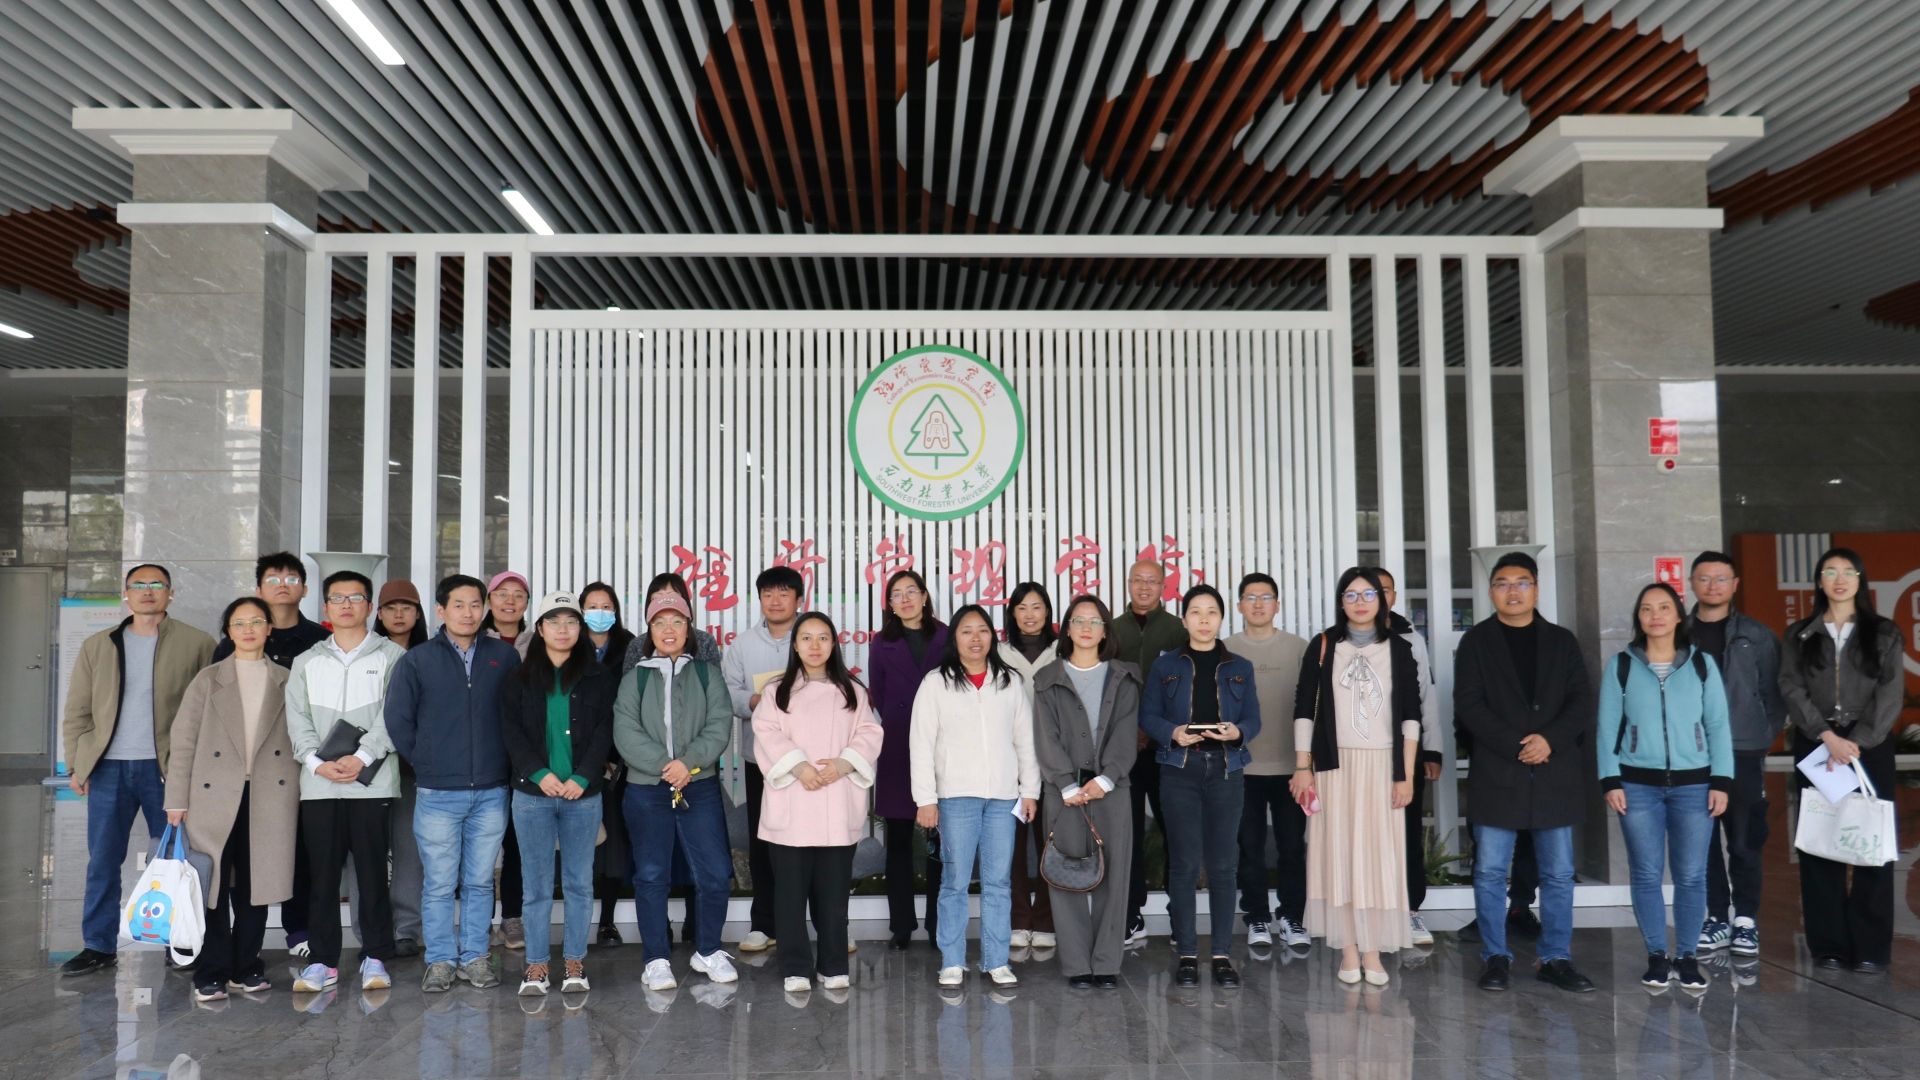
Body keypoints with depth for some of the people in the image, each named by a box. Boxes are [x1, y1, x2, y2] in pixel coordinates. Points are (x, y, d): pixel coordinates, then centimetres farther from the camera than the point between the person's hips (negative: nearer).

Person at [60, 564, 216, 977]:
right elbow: (77, 712, 12)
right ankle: (98, 947, 16)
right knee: (102, 861, 6)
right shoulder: (96, 646, 11)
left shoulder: (197, 645, 1)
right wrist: (76, 764, 3)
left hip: (167, 768, -2)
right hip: (108, 768, 3)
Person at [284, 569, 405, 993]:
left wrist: (361, 757, -14)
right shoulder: (307, 662, 16)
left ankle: (375, 957, 10)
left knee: (372, 872, 0)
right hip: (318, 785, 3)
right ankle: (323, 959, 14)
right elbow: (297, 719, 7)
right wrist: (317, 762, -8)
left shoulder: (392, 657, 5)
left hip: (372, 783, -3)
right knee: (321, 875, 5)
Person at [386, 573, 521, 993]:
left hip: (491, 792, 1)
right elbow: (397, 721, 4)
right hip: (437, 795, -1)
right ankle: (440, 960, 16)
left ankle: (475, 957, 20)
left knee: (480, 882, 9)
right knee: (439, 884, 4)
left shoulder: (504, 657, 4)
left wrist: (504, 761, 5)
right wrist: (425, 763, 4)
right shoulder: (416, 661, 1)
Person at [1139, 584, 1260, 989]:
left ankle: (1222, 955, 8)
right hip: (1180, 769, -1)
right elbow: (1148, 716, 3)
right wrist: (1173, 732, -16)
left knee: (1224, 863, 1)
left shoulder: (1240, 668, 12)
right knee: (1184, 863, -2)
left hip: (1226, 769, 1)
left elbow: (1254, 719, 7)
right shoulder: (1165, 666, 8)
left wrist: (1237, 732, -14)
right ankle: (1186, 954, 6)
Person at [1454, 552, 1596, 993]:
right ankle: (1496, 957, 11)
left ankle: (1556, 958, 16)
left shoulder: (1561, 640, 11)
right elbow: (1468, 705, -4)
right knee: (1490, 872, 1)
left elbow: (1581, 702, 4)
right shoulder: (1475, 641, 4)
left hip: (1555, 773, 2)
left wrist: (1550, 740, -12)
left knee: (1558, 874, 6)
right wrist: (1516, 746, -13)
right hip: (1496, 773, -2)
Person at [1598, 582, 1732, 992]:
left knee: (1691, 876, 2)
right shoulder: (1620, 665, 3)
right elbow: (1607, 727, 1)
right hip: (1638, 784, 0)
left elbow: (1718, 726, 4)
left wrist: (1721, 781, -3)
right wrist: (1610, 781, -5)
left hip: (1693, 784, 1)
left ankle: (1687, 956, 15)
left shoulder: (1702, 664, 5)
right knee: (1647, 875, 4)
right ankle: (1657, 956, 14)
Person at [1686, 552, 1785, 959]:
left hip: (1743, 754, -1)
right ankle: (1717, 918, 14)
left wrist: (1764, 739, -2)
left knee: (1746, 841, 1)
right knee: (1703, 843, 5)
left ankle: (1746, 920, 11)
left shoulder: (1757, 636, 6)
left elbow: (1773, 694, 6)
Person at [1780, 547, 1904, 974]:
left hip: (1869, 746, -1)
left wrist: (1856, 741, -12)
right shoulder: (1800, 635, 10)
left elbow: (1891, 694, -2)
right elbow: (1792, 690, 0)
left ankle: (1871, 948, 2)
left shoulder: (1884, 633, 7)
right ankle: (1828, 944, 6)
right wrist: (1827, 736, -13)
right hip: (1815, 746, 1)